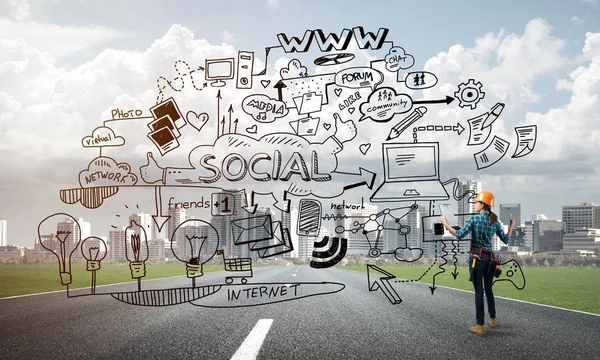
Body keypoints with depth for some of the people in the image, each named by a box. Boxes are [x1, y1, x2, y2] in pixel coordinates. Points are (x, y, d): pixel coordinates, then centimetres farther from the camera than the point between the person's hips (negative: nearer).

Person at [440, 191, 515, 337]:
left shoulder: (474, 219, -9)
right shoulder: (495, 222, 6)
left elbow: (460, 234, -16)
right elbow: (506, 240, 12)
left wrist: (445, 223, -6)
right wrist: (512, 225, 26)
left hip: (476, 257, -5)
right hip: (489, 257, 5)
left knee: (479, 291, -4)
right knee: (488, 289, 19)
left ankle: (480, 326, -3)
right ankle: (492, 319, 29)